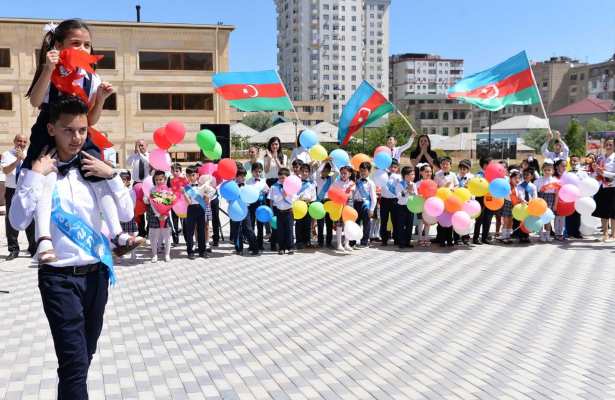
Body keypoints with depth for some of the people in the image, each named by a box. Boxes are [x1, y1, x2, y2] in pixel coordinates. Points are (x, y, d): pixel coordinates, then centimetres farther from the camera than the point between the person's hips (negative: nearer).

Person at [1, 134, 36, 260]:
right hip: (12, 191, 0)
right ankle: (13, 249, 12)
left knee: (30, 220, 0)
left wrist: (24, 157, -17)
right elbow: (6, 171, -11)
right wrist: (18, 159, -20)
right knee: (11, 221, 2)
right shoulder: (7, 154, 3)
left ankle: (33, 249, 10)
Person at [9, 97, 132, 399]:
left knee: (85, 355, 18)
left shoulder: (94, 170, 6)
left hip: (96, 274, 5)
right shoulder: (37, 170, -4)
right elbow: (19, 221, -15)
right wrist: (35, 175, -18)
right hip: (59, 278, -4)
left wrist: (111, 175, -5)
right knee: (74, 361, -9)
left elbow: (127, 213, 6)